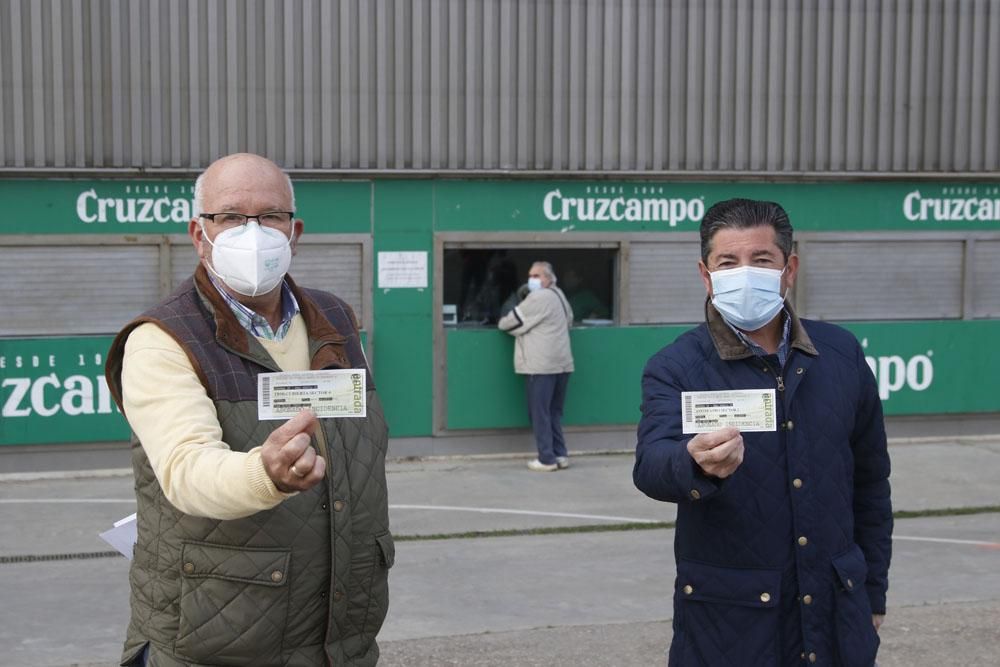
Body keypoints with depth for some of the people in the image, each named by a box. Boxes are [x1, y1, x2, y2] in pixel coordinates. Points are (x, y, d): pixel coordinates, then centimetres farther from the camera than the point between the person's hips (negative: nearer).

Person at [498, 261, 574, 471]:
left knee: (539, 413, -3)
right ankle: (560, 455, 15)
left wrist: (502, 322, 14)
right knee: (554, 412, 15)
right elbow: (569, 320, 30)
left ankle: (547, 459, -2)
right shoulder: (558, 295, 15)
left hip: (541, 366, -9)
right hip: (562, 364, 9)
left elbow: (511, 322, -7)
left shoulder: (538, 298, -12)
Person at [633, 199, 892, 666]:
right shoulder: (675, 368, -8)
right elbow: (651, 464, -26)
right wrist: (696, 464, -47)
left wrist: (872, 593, 15)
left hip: (836, 615, 3)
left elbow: (870, 483, 12)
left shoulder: (841, 354, 3)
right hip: (726, 625, -3)